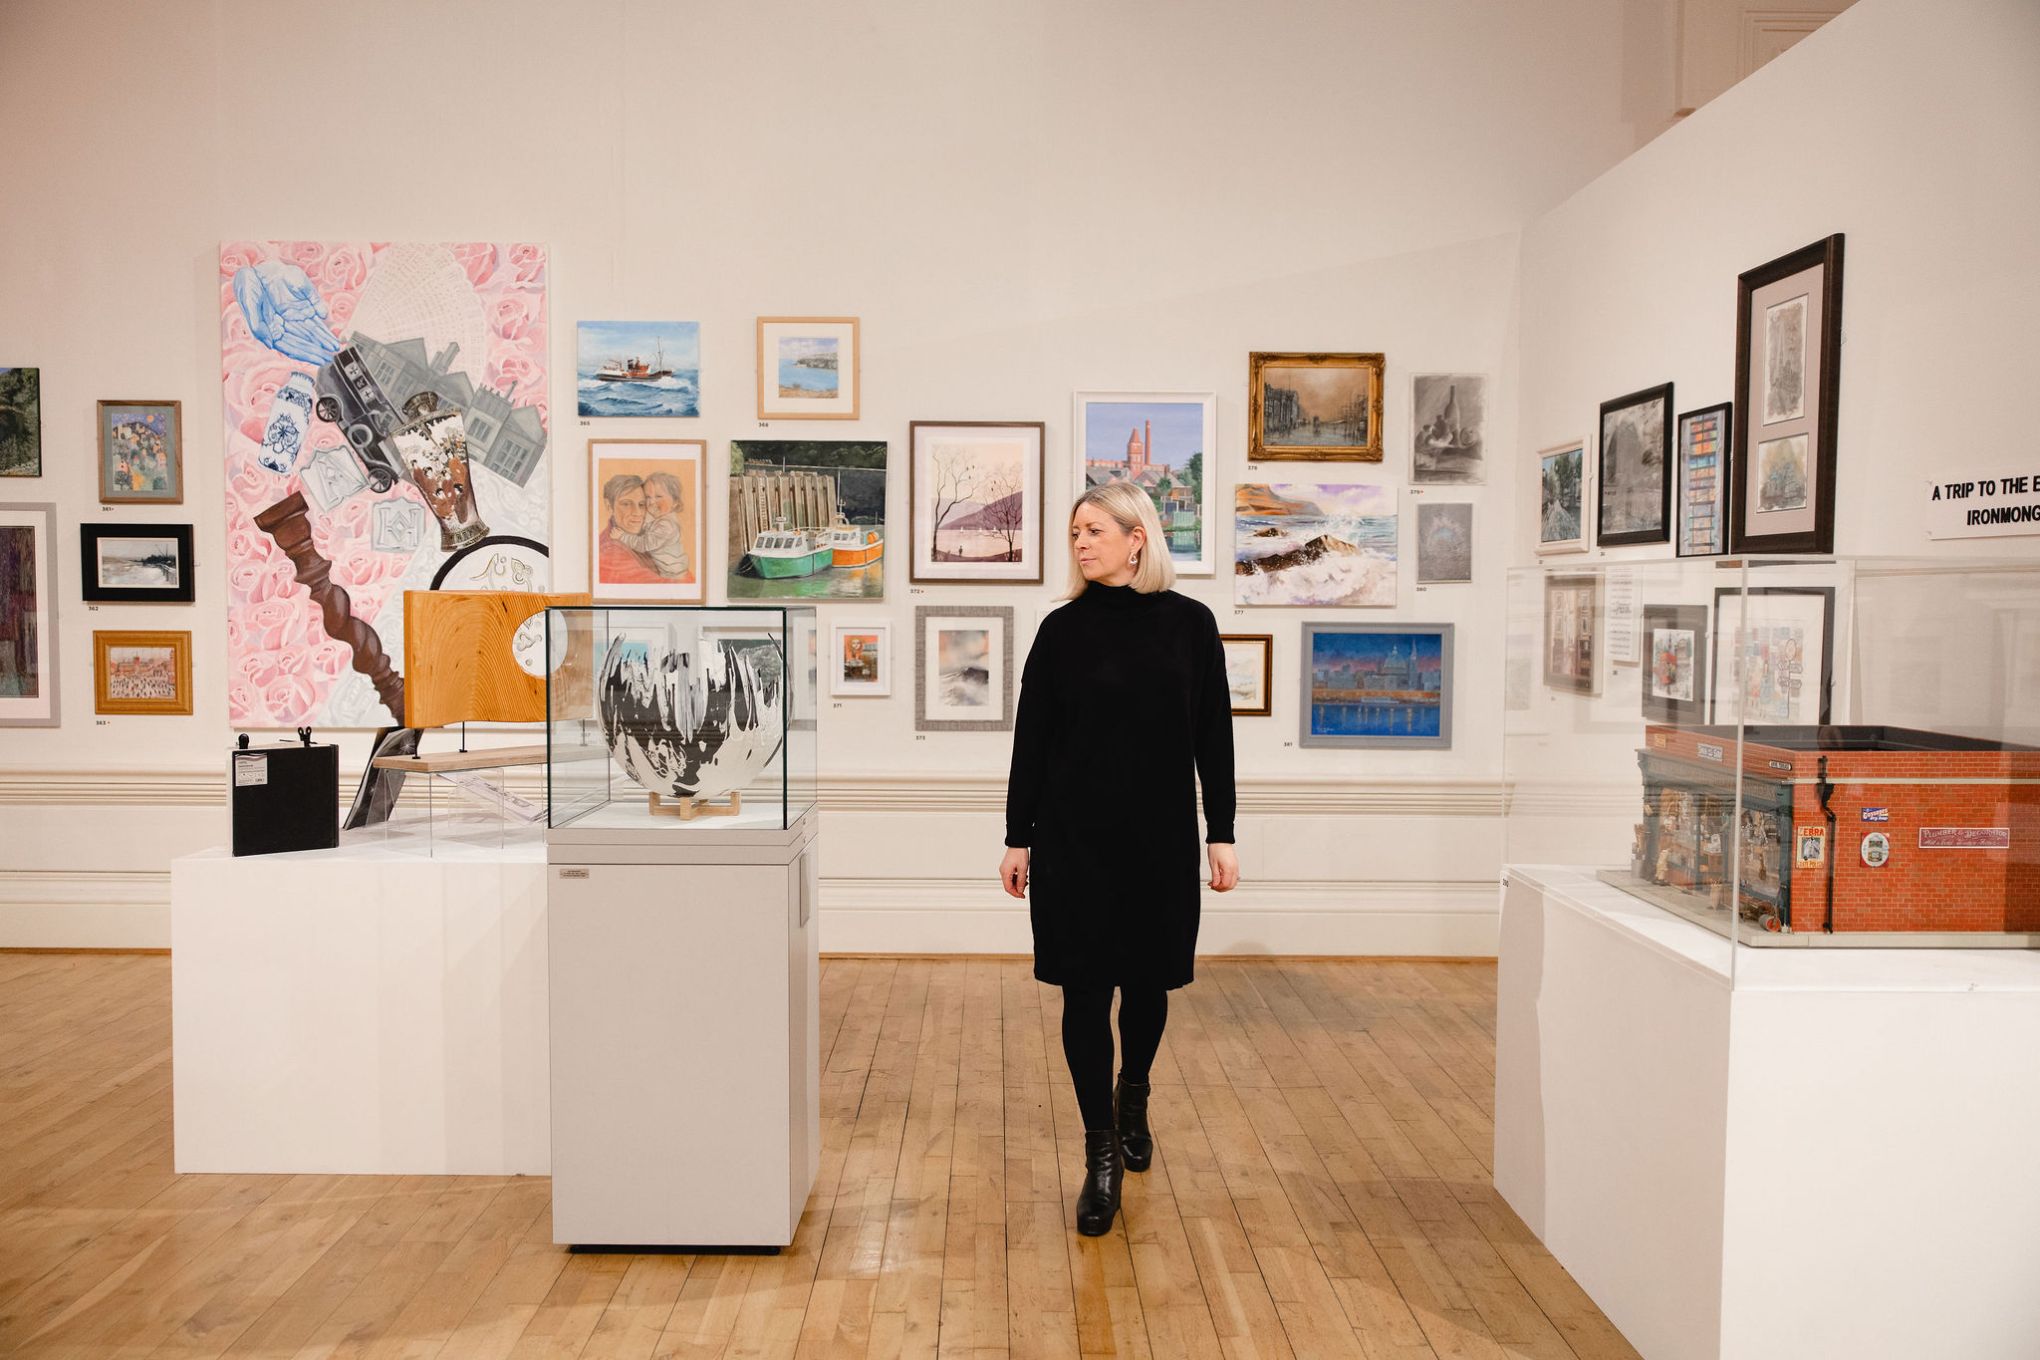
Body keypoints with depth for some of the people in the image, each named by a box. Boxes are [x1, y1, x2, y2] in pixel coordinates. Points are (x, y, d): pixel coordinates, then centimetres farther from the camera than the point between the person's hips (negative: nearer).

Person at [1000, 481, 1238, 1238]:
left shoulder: (1189, 623, 0)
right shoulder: (1063, 630, 0)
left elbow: (1213, 735, 2)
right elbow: (1031, 739, 2)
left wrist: (1221, 835, 0)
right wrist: (1017, 838, 1)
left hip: (1161, 835, 1)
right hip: (1073, 836, 0)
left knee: (1148, 980, 13)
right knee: (1085, 990, 0)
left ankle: (1133, 1098, 42)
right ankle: (1102, 1153, 12)